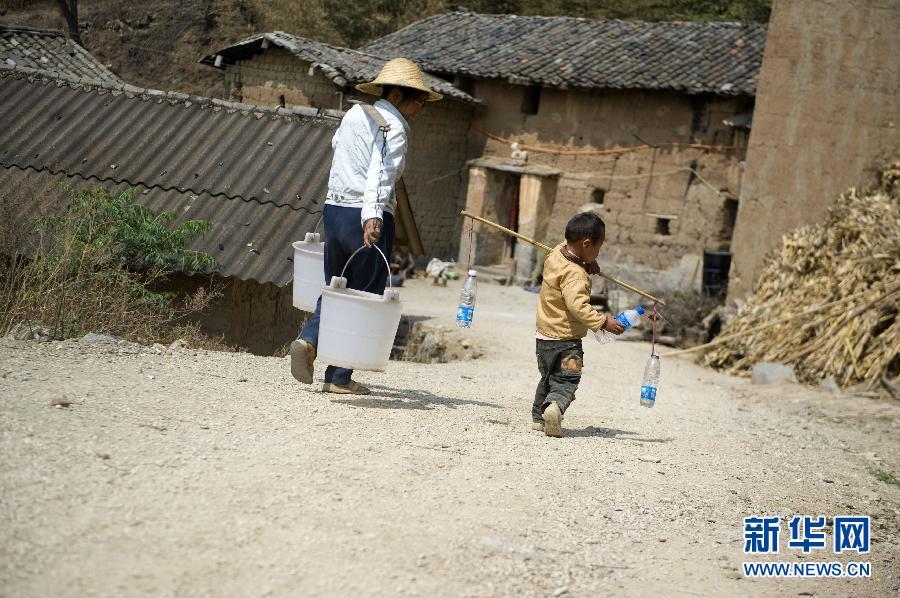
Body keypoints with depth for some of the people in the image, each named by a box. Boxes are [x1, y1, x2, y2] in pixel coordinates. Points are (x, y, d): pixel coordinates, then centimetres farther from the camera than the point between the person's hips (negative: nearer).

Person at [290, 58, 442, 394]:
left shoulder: (354, 113, 12)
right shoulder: (395, 127, -10)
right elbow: (382, 172, -26)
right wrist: (372, 215, -38)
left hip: (334, 210, 7)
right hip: (367, 217, -7)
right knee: (365, 295, 4)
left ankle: (308, 340, -6)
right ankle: (339, 377, 5)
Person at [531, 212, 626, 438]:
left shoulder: (555, 254, 1)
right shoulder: (575, 275, -24)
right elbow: (578, 305, -34)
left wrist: (587, 265, 8)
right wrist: (603, 322, -32)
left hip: (544, 335, 8)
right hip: (566, 338, -8)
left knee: (548, 378, 22)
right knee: (567, 381, -7)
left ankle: (538, 417, 26)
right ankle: (554, 407, -31)